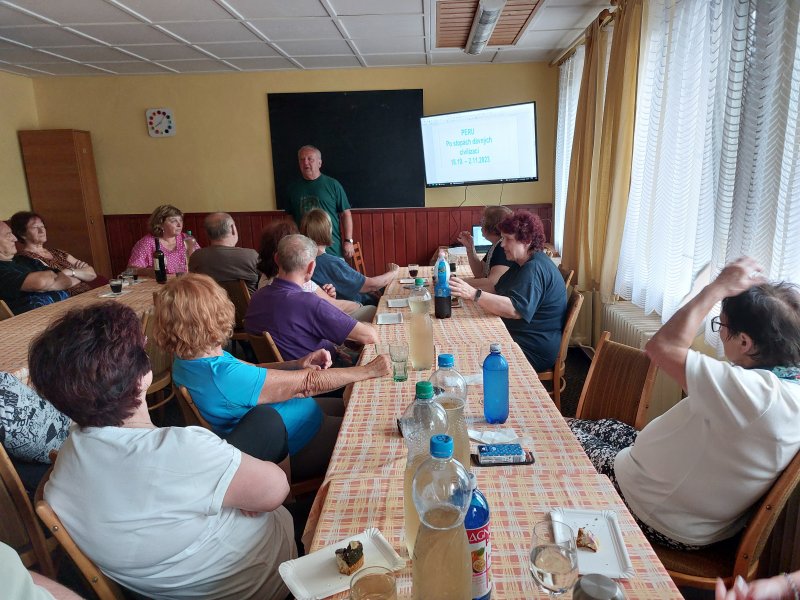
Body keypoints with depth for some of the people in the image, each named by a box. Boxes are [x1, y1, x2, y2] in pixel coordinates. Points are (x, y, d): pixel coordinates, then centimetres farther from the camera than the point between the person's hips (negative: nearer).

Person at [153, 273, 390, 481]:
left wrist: (296, 364, -14)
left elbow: (252, 372, 3)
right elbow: (309, 382, -28)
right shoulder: (224, 377, -36)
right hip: (296, 451, -9)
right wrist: (368, 370, -17)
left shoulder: (187, 360, -7)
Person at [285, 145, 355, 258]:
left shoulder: (333, 185, -1)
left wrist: (348, 241, -6)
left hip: (332, 249, -2)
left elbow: (345, 214, 0)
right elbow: (289, 217, 14)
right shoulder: (292, 188, 8)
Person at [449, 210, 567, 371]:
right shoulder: (523, 264, 14)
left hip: (533, 351, -10)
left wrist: (474, 294, -38)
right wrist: (465, 286, -2)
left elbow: (515, 310, -34)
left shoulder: (535, 269, -21)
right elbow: (496, 290, 13)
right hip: (517, 338, 10)